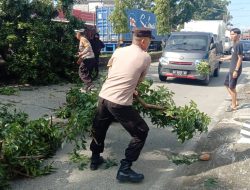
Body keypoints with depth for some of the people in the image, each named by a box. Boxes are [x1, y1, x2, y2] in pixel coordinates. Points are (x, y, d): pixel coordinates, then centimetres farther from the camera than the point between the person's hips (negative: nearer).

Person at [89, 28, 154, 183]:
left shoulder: (118, 51, 12)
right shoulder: (146, 57, -1)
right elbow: (139, 80, 9)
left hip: (103, 96, 6)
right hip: (120, 103, -6)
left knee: (99, 128, 28)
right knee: (141, 132, 8)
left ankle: (95, 159, 44)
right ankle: (125, 169, 8)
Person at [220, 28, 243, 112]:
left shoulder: (239, 45, -18)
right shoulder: (235, 45, 10)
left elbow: (240, 58, -21)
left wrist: (236, 70, -23)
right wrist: (224, 58, 37)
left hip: (235, 70, -10)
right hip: (231, 69, 10)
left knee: (232, 87, -2)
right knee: (227, 84, 17)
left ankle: (234, 106, 11)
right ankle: (235, 102, 26)